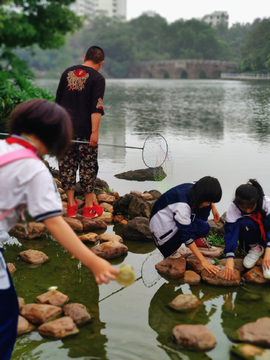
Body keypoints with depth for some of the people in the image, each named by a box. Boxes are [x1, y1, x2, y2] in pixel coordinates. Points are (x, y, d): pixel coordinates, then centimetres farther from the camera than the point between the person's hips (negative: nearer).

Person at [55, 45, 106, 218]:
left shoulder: (67, 72, 11)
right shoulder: (97, 78, -6)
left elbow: (58, 101, 17)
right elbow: (96, 108, -15)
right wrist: (95, 131, -17)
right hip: (85, 130, -4)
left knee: (67, 166, 9)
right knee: (88, 167, 5)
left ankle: (71, 205, 13)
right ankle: (89, 207, 13)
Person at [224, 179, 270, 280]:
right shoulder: (233, 208, -23)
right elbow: (230, 231, -28)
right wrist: (230, 258, -39)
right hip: (250, 239, 2)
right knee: (245, 223, -32)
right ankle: (256, 248, -7)